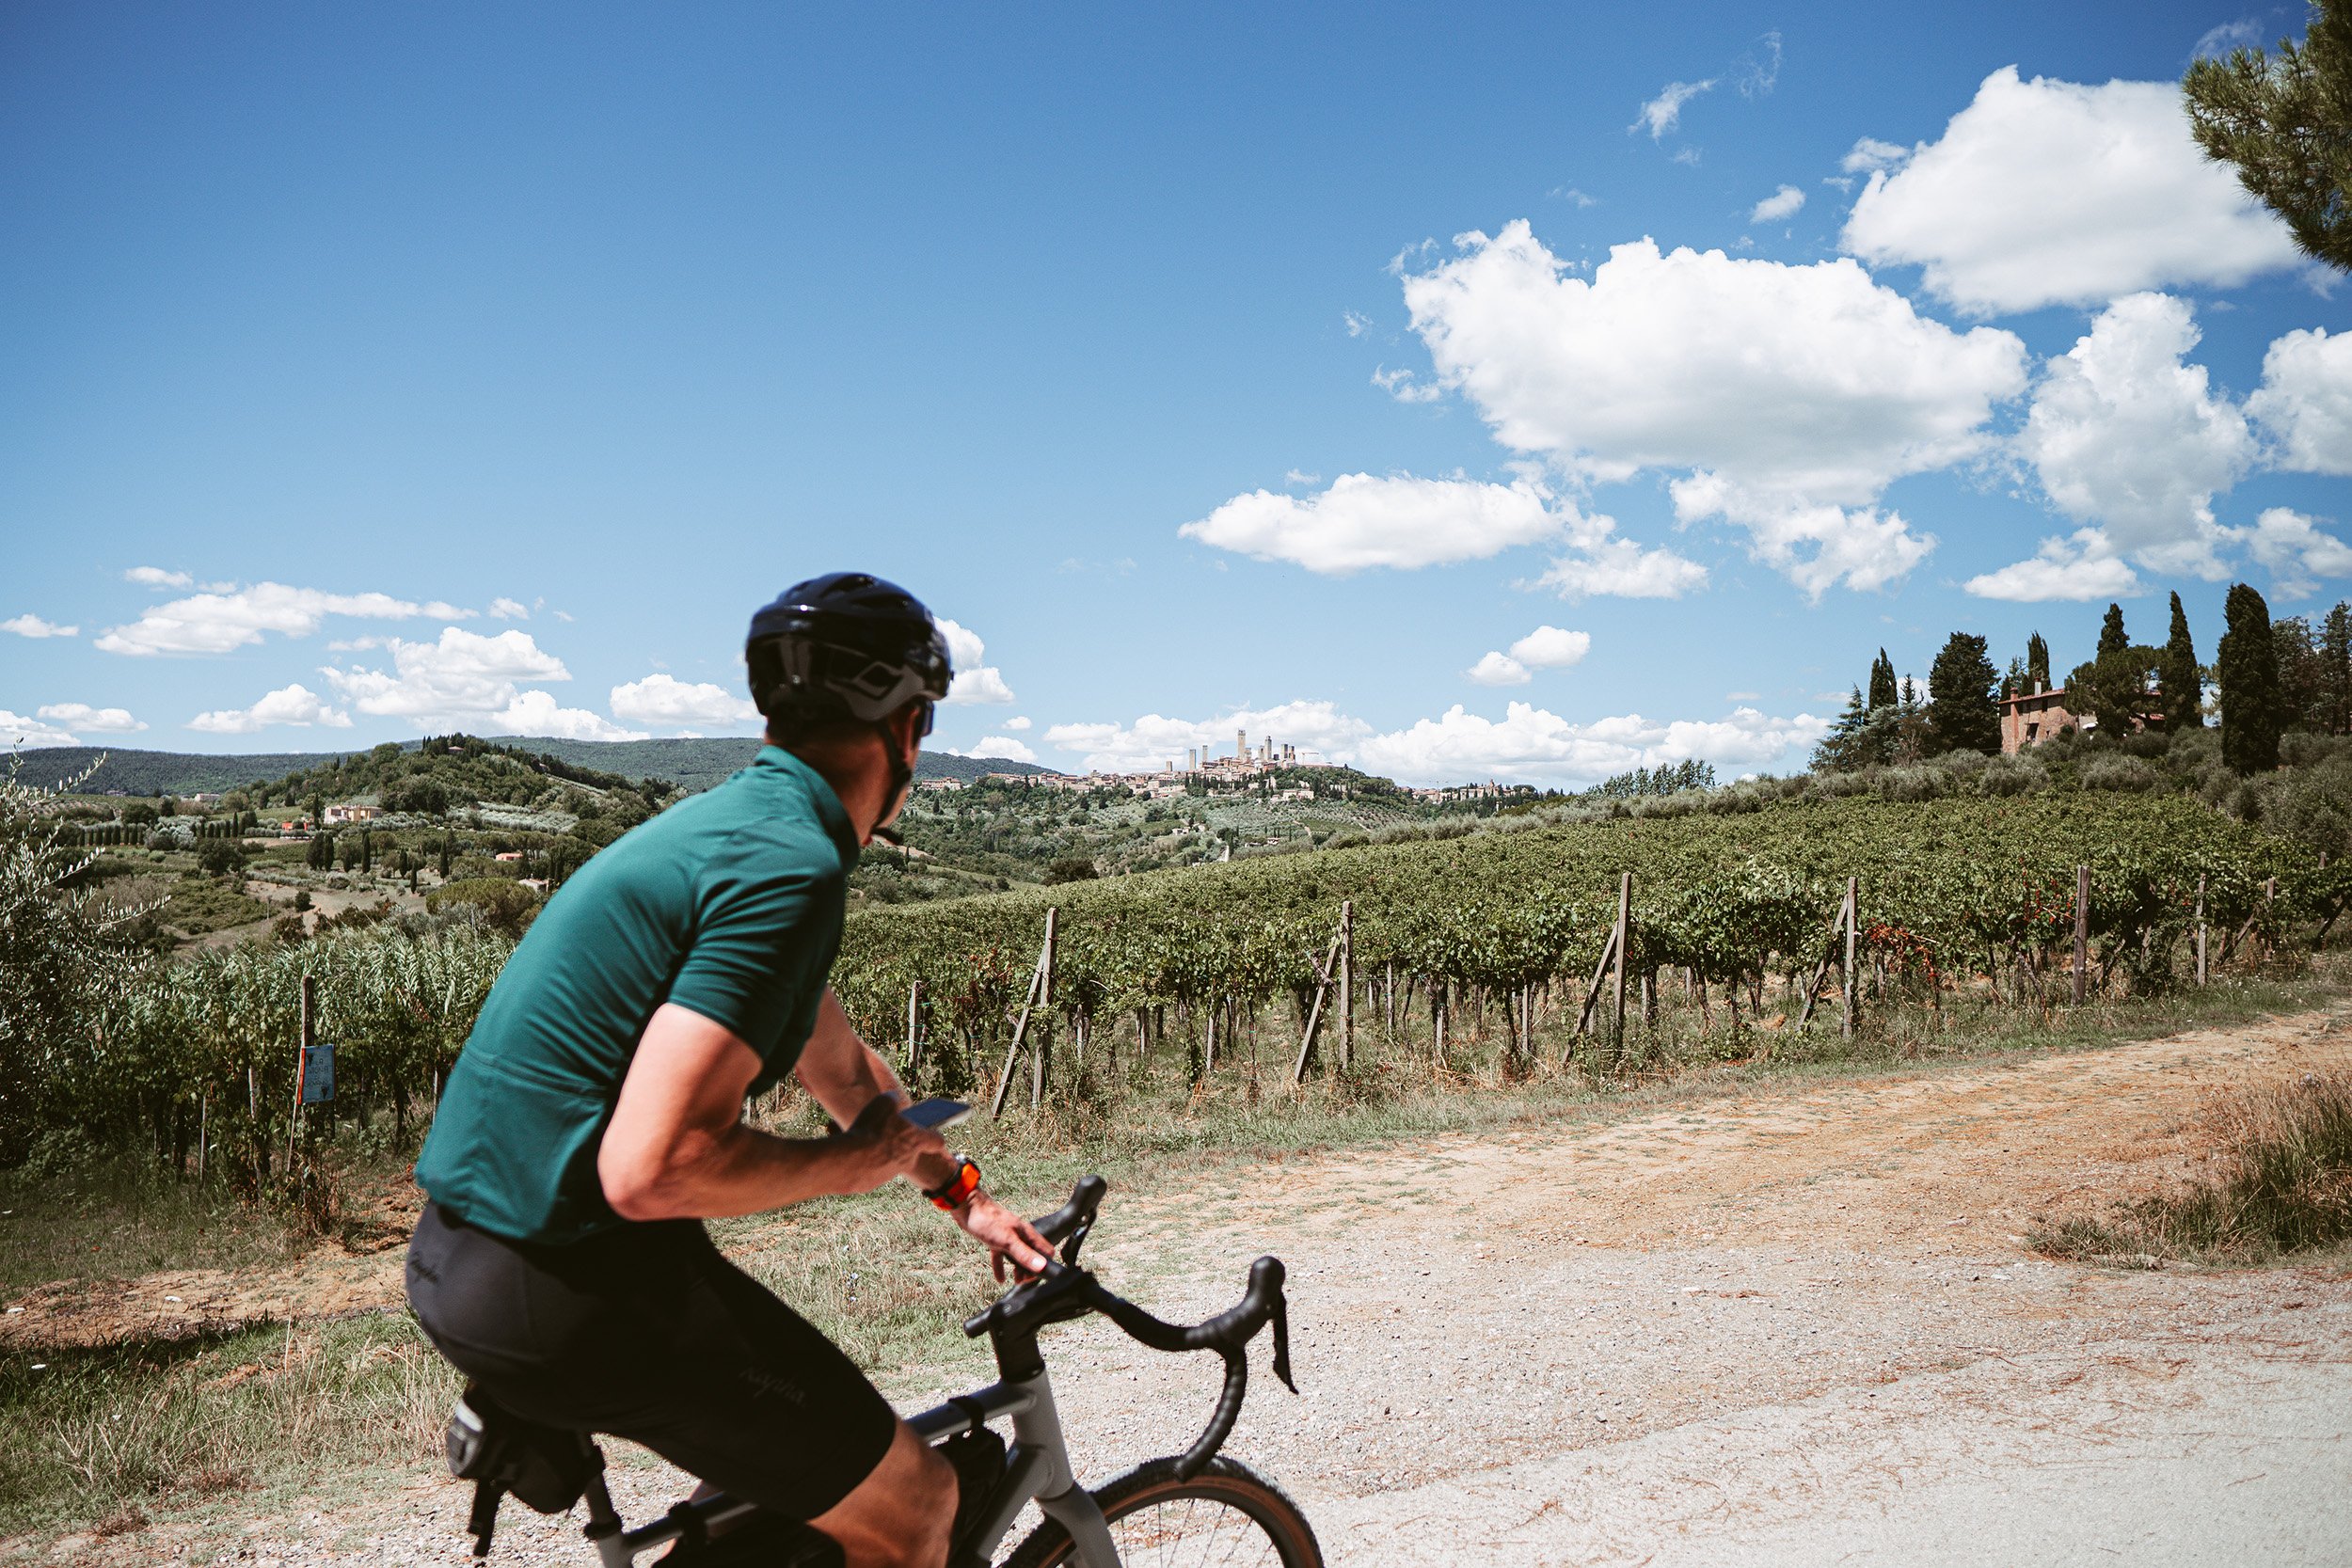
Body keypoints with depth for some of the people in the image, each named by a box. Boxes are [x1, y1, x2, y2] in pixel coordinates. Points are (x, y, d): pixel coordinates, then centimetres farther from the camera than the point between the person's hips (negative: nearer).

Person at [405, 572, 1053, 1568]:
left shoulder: (730, 822, 13)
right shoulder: (790, 866, -19)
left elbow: (841, 1064, 27)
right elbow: (654, 1168, -26)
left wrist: (962, 1193, 34)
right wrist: (851, 1164, -10)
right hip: (565, 1288, -10)